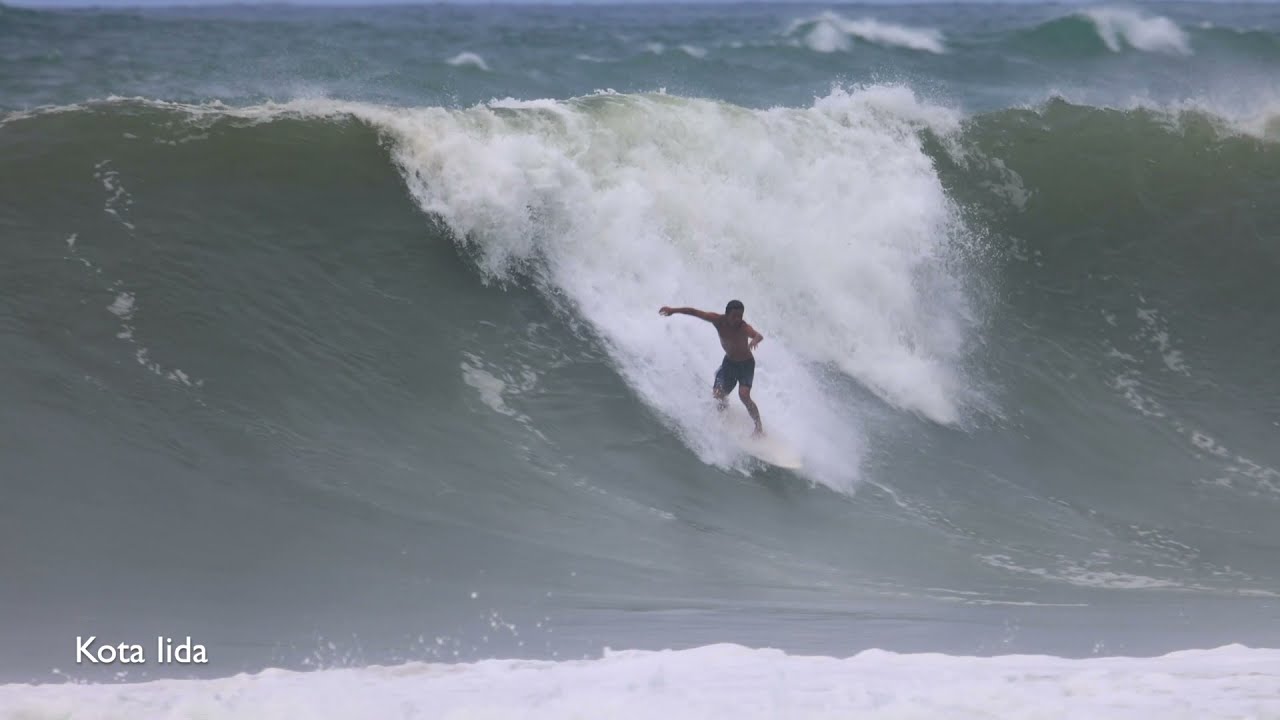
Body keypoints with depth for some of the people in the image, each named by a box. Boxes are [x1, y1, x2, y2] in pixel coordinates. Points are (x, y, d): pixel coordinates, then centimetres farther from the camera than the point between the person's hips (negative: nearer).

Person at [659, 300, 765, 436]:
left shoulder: (743, 327, -32)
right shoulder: (718, 320, -21)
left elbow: (758, 335, -52)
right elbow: (694, 312, -13)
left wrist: (755, 340, -76)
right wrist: (673, 310, -14)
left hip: (746, 364, -5)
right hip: (729, 362, 5)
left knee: (744, 395, -23)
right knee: (717, 395, -1)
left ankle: (759, 427, -7)